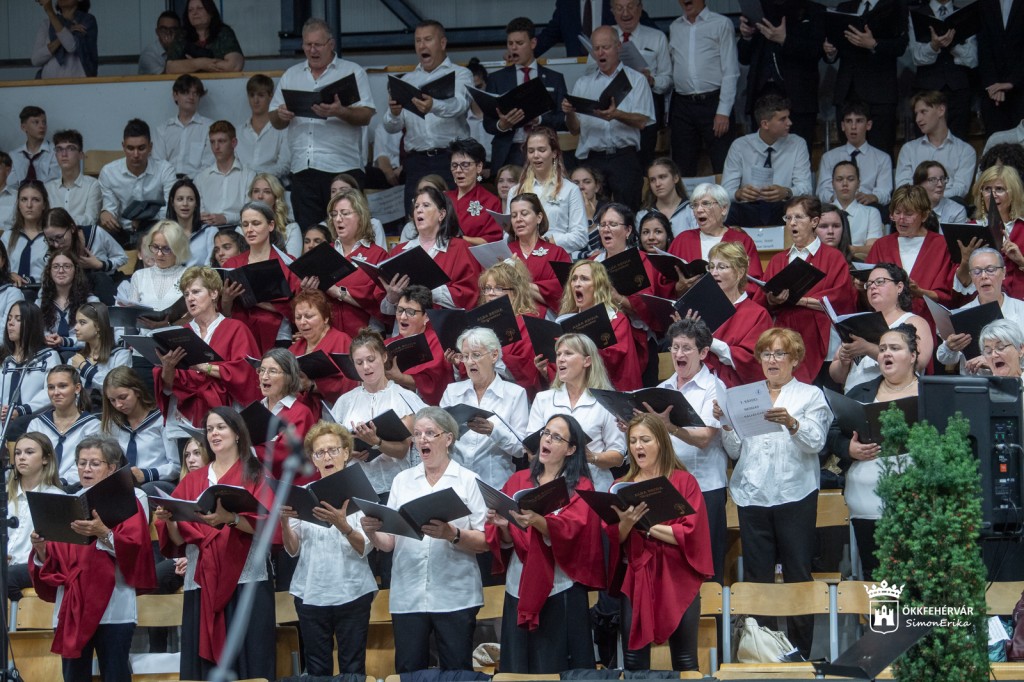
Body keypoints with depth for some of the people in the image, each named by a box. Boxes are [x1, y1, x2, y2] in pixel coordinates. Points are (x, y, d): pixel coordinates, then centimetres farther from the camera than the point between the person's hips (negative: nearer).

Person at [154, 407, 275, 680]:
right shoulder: (192, 481, 17)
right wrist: (168, 520, -11)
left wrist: (230, 518, -26)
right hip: (203, 582, 3)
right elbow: (179, 538, 10)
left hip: (246, 582, -3)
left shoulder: (256, 476, 7)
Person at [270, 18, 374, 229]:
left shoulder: (352, 72, 5)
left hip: (342, 167, -4)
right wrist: (281, 116, -6)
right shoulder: (291, 76, 18)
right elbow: (276, 122, 18)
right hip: (302, 170, 4)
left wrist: (340, 112, -23)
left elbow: (365, 116, -4)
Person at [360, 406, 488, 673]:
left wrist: (452, 535, -21)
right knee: (408, 673, 2)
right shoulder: (402, 480, 13)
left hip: (455, 597, -3)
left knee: (456, 672, -1)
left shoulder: (468, 481, 3)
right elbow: (388, 542, 8)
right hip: (408, 597, 3)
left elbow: (485, 542, -4)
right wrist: (372, 532, -13)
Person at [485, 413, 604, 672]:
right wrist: (503, 527, -16)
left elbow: (569, 531, -18)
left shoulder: (580, 487, 1)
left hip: (560, 591, -4)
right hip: (518, 588, 4)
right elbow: (505, 541, 6)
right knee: (517, 670, 6)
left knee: (554, 669, -2)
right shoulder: (518, 481, 12)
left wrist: (536, 521, -35)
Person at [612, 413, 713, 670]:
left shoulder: (684, 482, 0)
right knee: (634, 661, 1)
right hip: (635, 580, 3)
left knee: (685, 662, 0)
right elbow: (612, 540, 4)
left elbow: (690, 534, -10)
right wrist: (626, 524, -16)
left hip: (677, 580, -3)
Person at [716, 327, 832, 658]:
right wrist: (726, 424, -6)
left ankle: (800, 652, 2)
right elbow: (735, 451, 13)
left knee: (798, 577, -1)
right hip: (752, 495, 3)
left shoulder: (810, 395, 7)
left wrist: (792, 424, -27)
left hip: (794, 495, -3)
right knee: (756, 577, 4)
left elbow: (815, 442, -8)